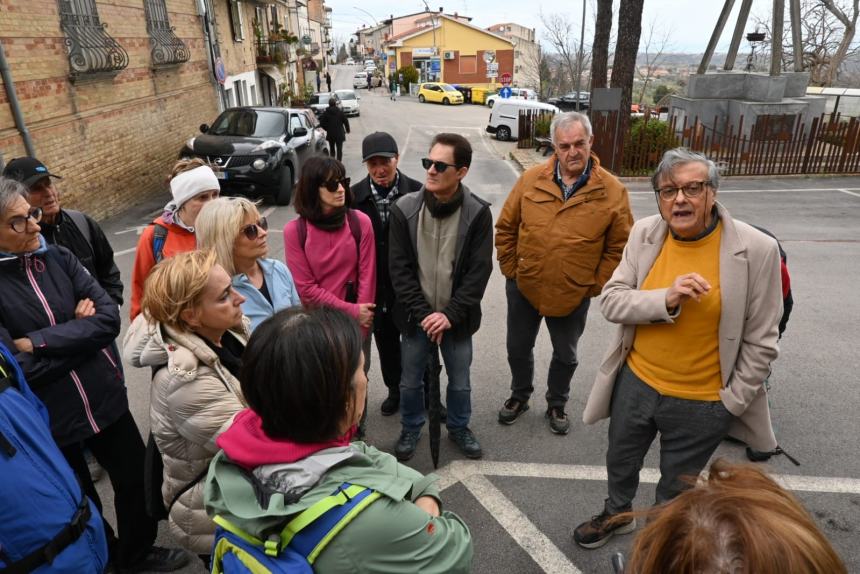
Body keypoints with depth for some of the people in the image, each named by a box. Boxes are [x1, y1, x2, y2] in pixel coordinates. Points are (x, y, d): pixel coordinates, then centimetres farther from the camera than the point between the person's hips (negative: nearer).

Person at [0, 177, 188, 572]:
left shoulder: (57, 257, -4)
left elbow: (110, 317, -10)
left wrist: (38, 342, -18)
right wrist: (80, 331, -16)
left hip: (105, 398, 4)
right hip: (48, 421, -3)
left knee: (136, 480, 18)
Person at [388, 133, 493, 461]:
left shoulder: (478, 213, -11)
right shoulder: (403, 210, -10)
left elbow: (479, 271, -11)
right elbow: (400, 269, -9)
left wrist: (450, 314, -18)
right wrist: (423, 313, -16)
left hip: (456, 319, 0)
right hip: (416, 318, 1)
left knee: (460, 382, 17)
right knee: (410, 382, 16)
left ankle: (459, 428, 45)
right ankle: (411, 429, 43)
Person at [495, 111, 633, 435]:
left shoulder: (613, 191, -12)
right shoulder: (531, 179, -8)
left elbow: (619, 247, -6)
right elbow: (505, 228, 0)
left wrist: (595, 285, -8)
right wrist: (511, 269, -2)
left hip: (574, 295, -1)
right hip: (524, 287, 1)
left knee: (565, 356, 19)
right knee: (518, 348, 19)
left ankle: (556, 405, 44)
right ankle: (519, 396, 45)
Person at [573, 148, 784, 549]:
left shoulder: (756, 249, -17)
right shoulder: (644, 234, -9)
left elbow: (760, 342, -10)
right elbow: (611, 302, -10)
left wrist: (730, 404, -7)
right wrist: (666, 299, -27)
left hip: (702, 404, -3)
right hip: (635, 383, 3)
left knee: (675, 488, 21)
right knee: (620, 462, 26)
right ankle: (617, 515, 57)